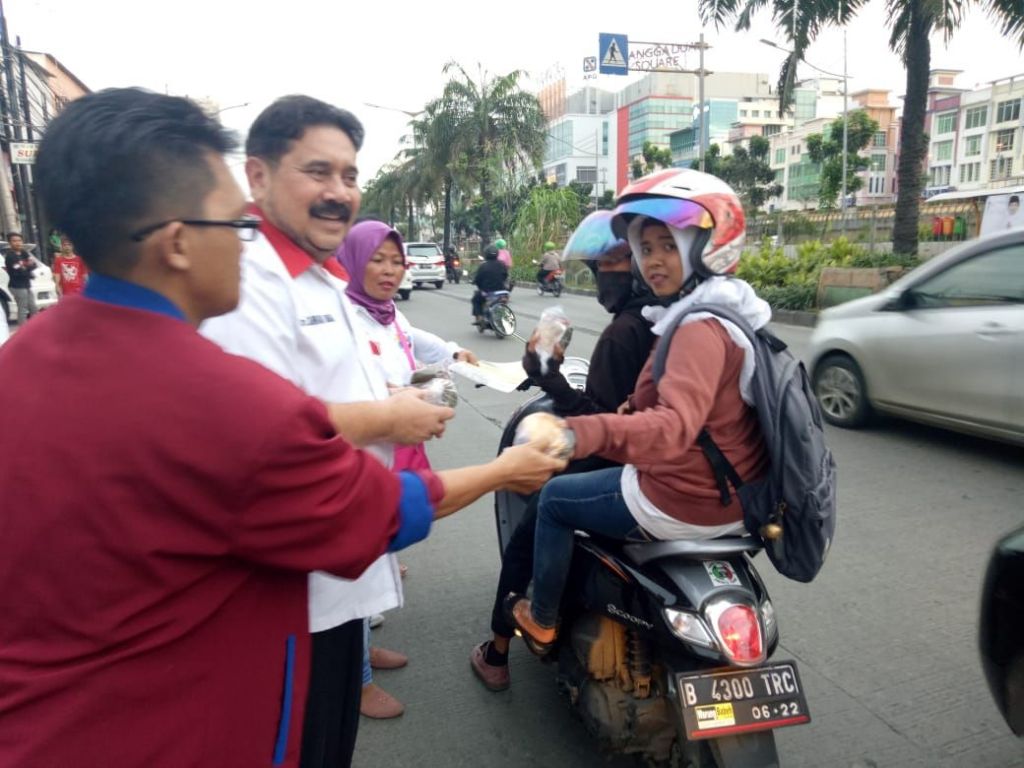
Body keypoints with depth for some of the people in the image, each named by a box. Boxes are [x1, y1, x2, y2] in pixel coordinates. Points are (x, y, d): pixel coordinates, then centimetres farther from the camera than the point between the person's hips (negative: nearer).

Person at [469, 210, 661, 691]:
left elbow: (596, 423, -25)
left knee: (523, 545, 12)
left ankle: (497, 654, 24)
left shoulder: (624, 332, -23)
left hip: (609, 465, -8)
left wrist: (549, 378, -28)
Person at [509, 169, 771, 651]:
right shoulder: (727, 308, 5)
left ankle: (542, 621, 27)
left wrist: (586, 433, -56)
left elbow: (676, 425, -42)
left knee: (555, 499, 9)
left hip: (681, 504, -10)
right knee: (609, 475, 35)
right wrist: (636, 404, 19)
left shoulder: (700, 328, -26)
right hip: (729, 496, 10)